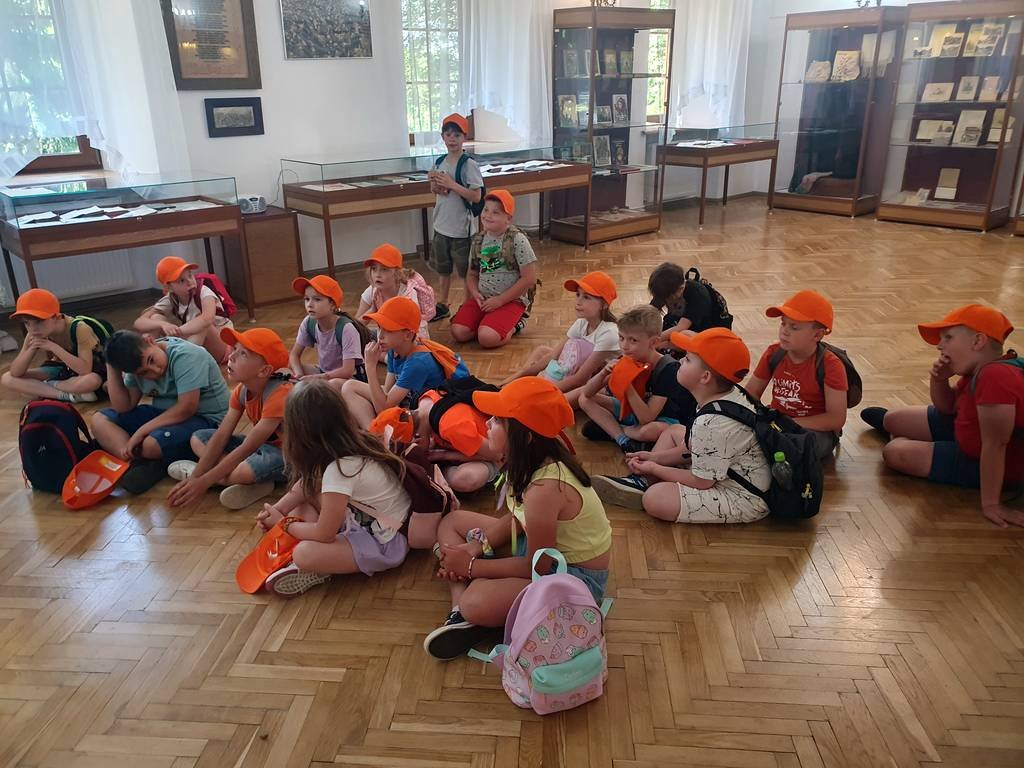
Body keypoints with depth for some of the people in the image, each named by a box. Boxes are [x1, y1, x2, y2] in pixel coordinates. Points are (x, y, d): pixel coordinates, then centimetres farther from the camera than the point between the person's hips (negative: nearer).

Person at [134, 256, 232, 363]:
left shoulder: (203, 292, -20)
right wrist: (163, 325, -39)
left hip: (223, 345, -4)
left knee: (202, 322, -34)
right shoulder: (169, 301, -7)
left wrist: (176, 332, -47)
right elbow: (139, 323, -18)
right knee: (156, 319, -12)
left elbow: (208, 318, -42)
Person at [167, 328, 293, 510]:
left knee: (245, 471, -40)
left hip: (285, 454, -9)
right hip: (262, 446, 9)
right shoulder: (241, 391, -1)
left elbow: (245, 449, -27)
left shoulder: (279, 393, -28)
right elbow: (221, 436, -4)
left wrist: (203, 481, -25)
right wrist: (195, 477, -14)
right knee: (198, 438, 3)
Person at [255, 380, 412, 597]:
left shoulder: (339, 469, -29)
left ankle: (315, 570, 2)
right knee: (302, 505, 8)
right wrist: (278, 509, -3)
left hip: (384, 544, -9)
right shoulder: (354, 442, -6)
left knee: (304, 554, -27)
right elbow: (307, 482, 10)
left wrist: (284, 523, -4)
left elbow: (324, 534, -19)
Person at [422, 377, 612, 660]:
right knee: (452, 520, 8)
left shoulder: (544, 489, -34)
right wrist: (477, 546, -9)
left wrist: (471, 566, -15)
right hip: (542, 546, 10)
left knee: (478, 603, -36)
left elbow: (537, 567, -24)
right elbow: (517, 517, 6)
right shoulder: (538, 461, -8)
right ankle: (462, 615, -7)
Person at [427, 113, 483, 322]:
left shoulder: (469, 165, -13)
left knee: (466, 272, 5)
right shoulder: (440, 163, 6)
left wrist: (451, 184, -22)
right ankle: (442, 306, 32)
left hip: (461, 228, -7)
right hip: (441, 225, 7)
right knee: (442, 269, 18)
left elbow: (476, 196, -19)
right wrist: (435, 184, -5)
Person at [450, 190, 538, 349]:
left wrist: (500, 300, -14)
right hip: (482, 299, 6)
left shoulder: (517, 240, -11)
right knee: (458, 332, -15)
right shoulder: (478, 240, 7)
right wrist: (475, 293, -7)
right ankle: (491, 324, 8)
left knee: (487, 339, -26)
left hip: (511, 300, -5)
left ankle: (513, 326, 4)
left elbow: (529, 278, -14)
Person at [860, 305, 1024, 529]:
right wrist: (938, 380, -13)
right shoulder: (979, 367, -5)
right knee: (893, 420, 11)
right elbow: (947, 407, 8)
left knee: (894, 453, -13)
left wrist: (991, 503, -31)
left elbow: (994, 445, -36)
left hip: (992, 464, -8)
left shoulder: (995, 376, -38)